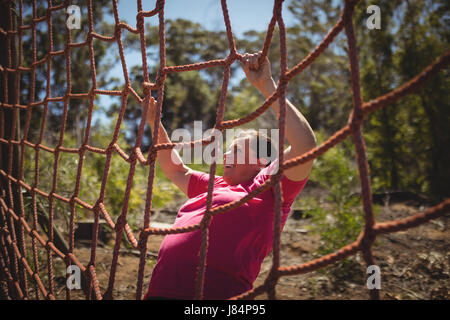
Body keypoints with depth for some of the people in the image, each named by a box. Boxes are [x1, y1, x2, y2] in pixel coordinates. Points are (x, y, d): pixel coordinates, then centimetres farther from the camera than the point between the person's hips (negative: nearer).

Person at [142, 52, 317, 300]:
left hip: (215, 293, -7)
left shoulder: (267, 186, 1)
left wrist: (266, 85, -12)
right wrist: (155, 124, 33)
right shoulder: (214, 185, 25)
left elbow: (305, 145, -14)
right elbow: (174, 169, 38)